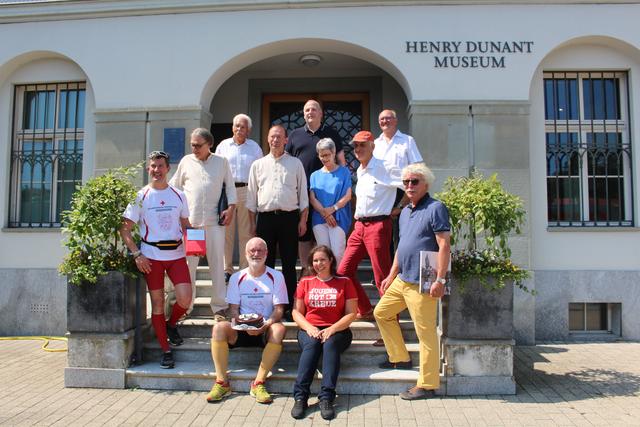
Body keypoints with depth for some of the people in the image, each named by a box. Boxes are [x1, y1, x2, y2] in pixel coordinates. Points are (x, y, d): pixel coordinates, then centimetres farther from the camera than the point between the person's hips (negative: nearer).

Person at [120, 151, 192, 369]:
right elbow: (125, 228, -1)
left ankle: (171, 324, 24)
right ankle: (166, 351, 15)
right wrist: (136, 254, -10)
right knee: (157, 302, 3)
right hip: (151, 256, -2)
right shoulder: (140, 196, 1)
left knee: (185, 299, -10)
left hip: (176, 253, 2)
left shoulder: (179, 195, 8)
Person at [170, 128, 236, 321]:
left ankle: (219, 307, 9)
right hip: (189, 221, 1)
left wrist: (231, 207, -1)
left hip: (214, 221, -1)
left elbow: (230, 186, 11)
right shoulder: (186, 161, 10)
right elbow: (175, 187, 15)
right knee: (188, 263, 4)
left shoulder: (221, 162, 8)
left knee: (217, 263, 1)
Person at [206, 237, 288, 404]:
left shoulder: (276, 276, 1)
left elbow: (279, 309, -4)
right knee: (219, 327, -27)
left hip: (266, 330, -1)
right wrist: (241, 323, -18)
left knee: (279, 329, -34)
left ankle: (259, 383, -24)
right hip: (242, 330, 2)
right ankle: (222, 383, -17)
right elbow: (233, 309, 4)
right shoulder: (237, 278, 7)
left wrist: (266, 325, -23)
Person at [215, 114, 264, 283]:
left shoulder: (255, 147, 11)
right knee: (226, 232, 1)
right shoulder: (223, 146, 12)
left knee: (246, 233, 1)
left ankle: (245, 269, 8)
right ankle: (227, 269, 10)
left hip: (246, 192, 0)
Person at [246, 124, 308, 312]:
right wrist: (252, 223, 6)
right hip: (265, 218, 2)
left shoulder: (295, 163, 8)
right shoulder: (258, 165, 11)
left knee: (289, 263, 3)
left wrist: (303, 220, -1)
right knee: (265, 262, 6)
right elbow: (252, 196, 12)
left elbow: (303, 193, 7)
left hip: (289, 217, -1)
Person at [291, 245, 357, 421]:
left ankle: (326, 398, -38)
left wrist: (332, 329, -14)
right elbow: (297, 312, 9)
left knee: (330, 343, -33)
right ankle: (300, 397, -37)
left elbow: (351, 313, 1)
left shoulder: (344, 282, 9)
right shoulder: (305, 282, 15)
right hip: (310, 330, 1)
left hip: (337, 331, -1)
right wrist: (309, 327, -11)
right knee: (312, 343, -31)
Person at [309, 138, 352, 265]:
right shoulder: (315, 175, 16)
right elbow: (312, 198, 6)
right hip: (319, 219, 3)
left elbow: (347, 196, 0)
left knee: (337, 253, -11)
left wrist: (331, 209, -10)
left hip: (338, 219, -3)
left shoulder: (344, 172, 8)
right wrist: (325, 213, -9)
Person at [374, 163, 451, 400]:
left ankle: (427, 385, 8)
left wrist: (440, 279, -21)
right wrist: (391, 276, 21)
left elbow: (444, 245, -16)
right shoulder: (405, 212, 16)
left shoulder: (435, 208, -9)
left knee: (426, 333, -3)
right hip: (402, 279, 9)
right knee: (382, 313, 18)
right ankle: (400, 358, 31)